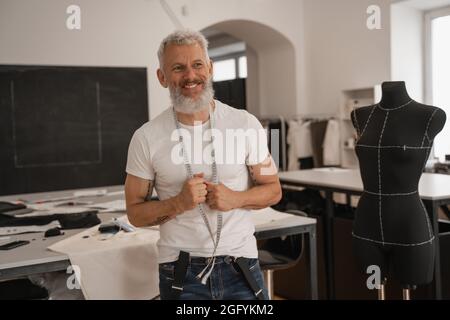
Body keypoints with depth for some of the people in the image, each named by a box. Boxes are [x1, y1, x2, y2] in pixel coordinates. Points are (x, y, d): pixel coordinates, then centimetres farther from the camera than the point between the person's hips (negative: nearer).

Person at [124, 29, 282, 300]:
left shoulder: (246, 124, -4)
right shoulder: (146, 138, -5)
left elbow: (273, 190, 4)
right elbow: (135, 213, 1)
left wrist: (235, 198, -16)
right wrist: (179, 203, -18)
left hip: (241, 266, 1)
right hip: (180, 274, 0)